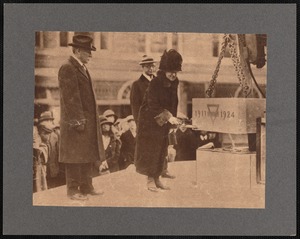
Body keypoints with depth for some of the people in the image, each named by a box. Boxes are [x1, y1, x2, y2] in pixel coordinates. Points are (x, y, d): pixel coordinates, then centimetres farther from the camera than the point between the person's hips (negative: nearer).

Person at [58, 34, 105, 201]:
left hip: (88, 121, 9)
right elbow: (71, 97, -17)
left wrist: (92, 121, 15)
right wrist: (77, 121, -20)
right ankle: (73, 190, 5)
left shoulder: (82, 68, 17)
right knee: (75, 156, -3)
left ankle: (86, 187, 20)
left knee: (88, 155, 12)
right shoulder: (67, 69, -12)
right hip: (77, 121, -9)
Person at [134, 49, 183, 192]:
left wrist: (173, 119, 7)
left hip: (164, 122, 7)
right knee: (150, 149, -3)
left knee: (161, 151, 9)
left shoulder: (174, 83, 2)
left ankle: (157, 179, 17)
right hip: (150, 121, -7)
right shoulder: (155, 83, -20)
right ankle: (150, 180, 4)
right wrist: (169, 117, -31)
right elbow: (153, 105, -24)